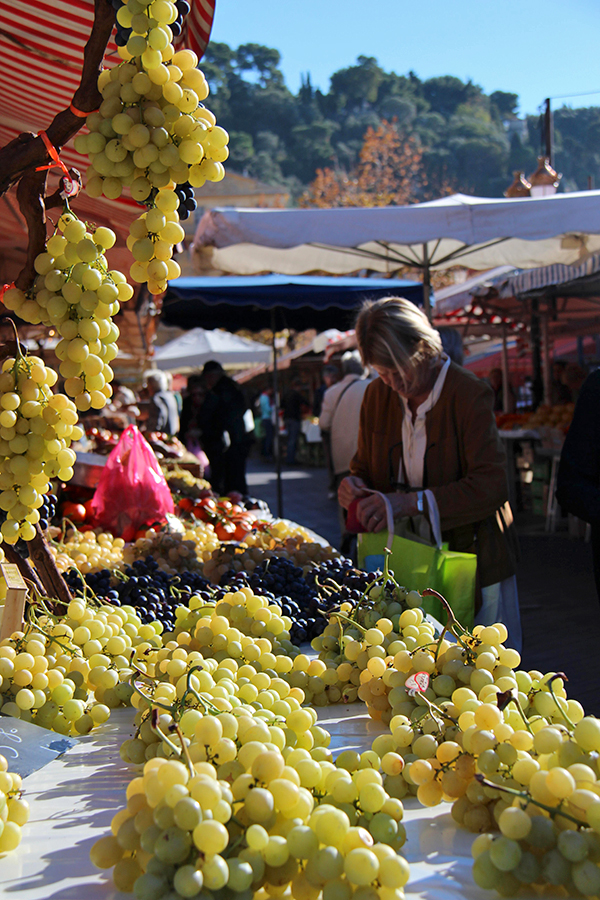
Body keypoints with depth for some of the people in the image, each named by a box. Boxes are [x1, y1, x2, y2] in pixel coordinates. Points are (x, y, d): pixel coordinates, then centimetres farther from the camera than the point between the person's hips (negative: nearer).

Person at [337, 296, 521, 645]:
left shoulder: (470, 394, -16)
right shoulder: (378, 395, 3)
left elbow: (492, 486, -22)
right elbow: (365, 466, 15)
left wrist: (411, 502, -31)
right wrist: (355, 485, -10)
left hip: (473, 558, -4)